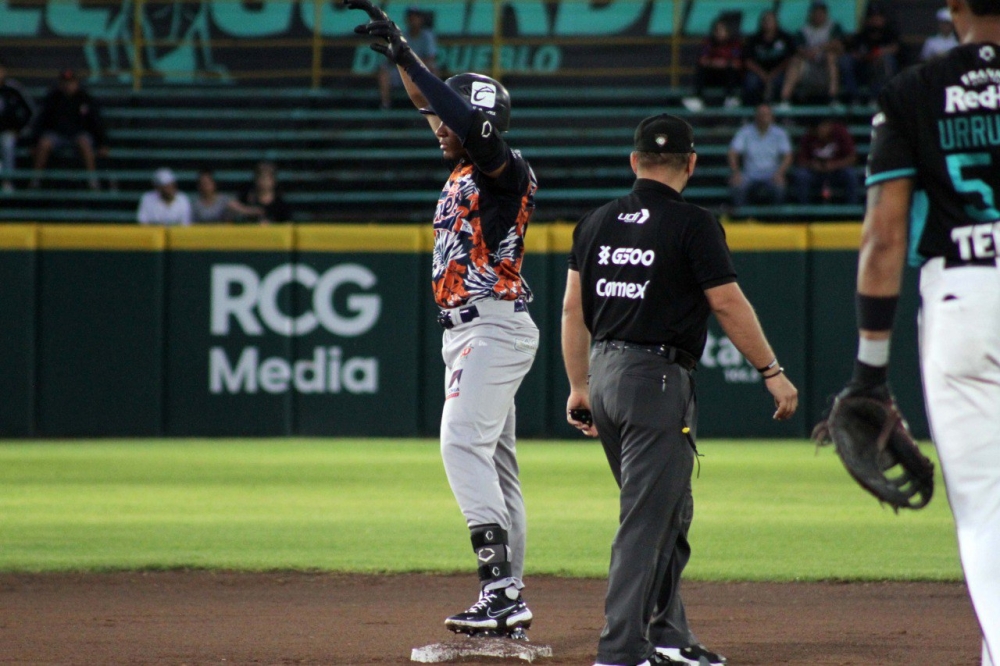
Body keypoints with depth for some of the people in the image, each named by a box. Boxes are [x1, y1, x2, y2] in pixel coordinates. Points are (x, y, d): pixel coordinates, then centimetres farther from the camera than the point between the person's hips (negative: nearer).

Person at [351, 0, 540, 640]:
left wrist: (406, 54, -26)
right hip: (464, 329, 10)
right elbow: (436, 104, 24)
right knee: (494, 462, 11)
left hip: (495, 325, -10)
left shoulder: (508, 169, -11)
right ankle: (510, 604, 15)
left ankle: (500, 587, -29)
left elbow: (468, 120, -28)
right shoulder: (464, 170, 14)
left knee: (465, 443, -22)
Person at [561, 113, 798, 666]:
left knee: (669, 512, 20)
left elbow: (573, 309, 11)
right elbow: (729, 306, -11)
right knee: (647, 521, -7)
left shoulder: (596, 222, 9)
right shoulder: (692, 225, -9)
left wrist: (579, 386, 17)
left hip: (604, 374, 7)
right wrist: (772, 372, -3)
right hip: (658, 378, -7)